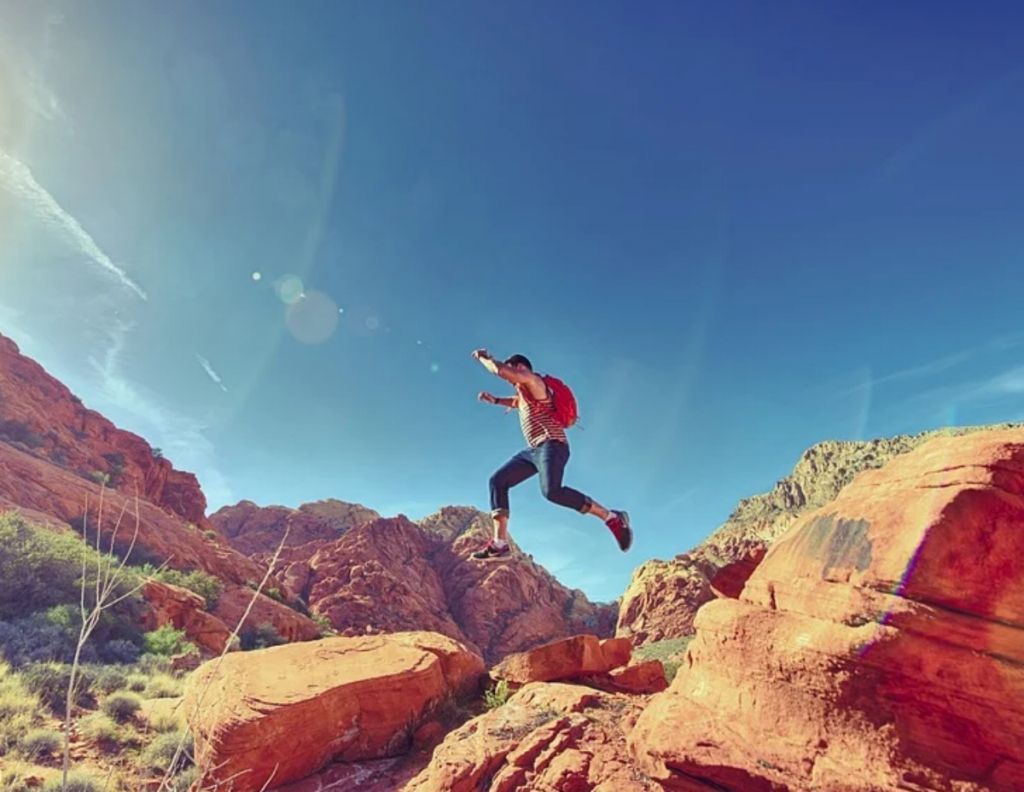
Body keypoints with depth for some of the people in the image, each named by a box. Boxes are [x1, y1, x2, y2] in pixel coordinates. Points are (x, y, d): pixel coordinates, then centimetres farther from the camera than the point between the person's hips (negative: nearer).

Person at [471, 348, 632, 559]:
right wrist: (495, 400, 37)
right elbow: (516, 402, 51)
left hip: (552, 446, -10)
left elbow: (500, 370, -15)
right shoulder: (525, 392, 26)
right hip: (533, 450, 10)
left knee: (552, 491, -32)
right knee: (498, 481, 1)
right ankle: (499, 543, -5)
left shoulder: (533, 382, -2)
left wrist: (484, 357, 3)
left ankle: (612, 518, -22)